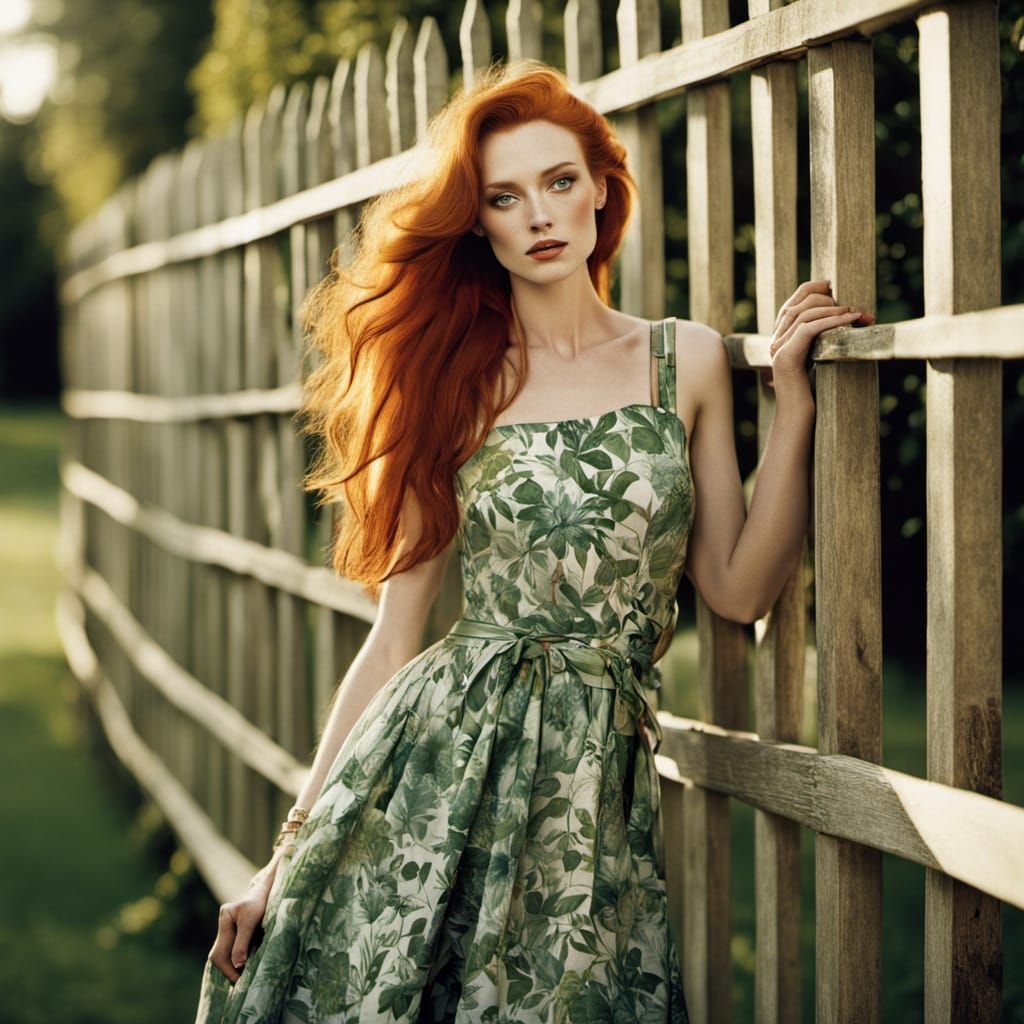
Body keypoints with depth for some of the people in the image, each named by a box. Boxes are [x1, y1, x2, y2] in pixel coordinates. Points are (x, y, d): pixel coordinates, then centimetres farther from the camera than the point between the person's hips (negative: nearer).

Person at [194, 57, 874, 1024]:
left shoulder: (684, 361, 7)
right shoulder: (450, 386, 6)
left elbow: (738, 587, 4)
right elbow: (395, 633, 4)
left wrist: (792, 396, -1)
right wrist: (292, 846, 0)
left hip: (599, 782, 0)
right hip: (439, 753, 0)